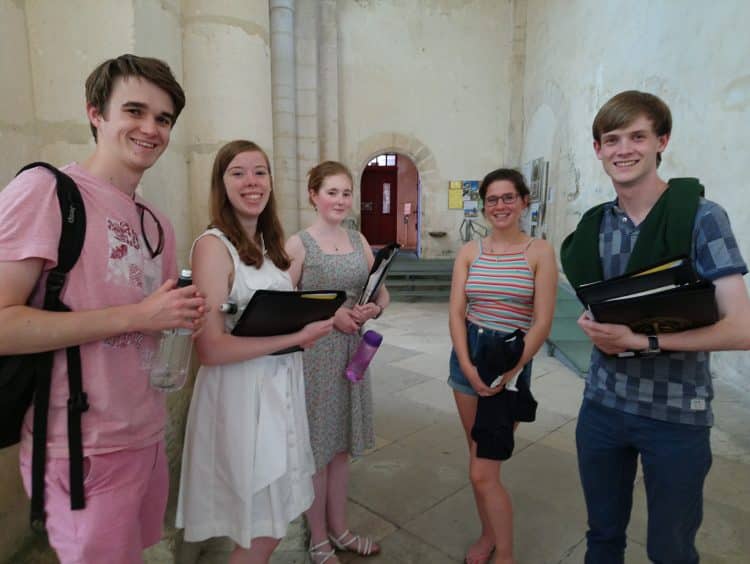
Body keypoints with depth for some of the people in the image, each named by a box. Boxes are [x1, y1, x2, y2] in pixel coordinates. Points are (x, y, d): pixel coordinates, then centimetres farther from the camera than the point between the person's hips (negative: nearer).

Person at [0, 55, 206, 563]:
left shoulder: (158, 223, 10)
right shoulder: (44, 190, -14)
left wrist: (185, 317, -4)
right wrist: (136, 316, -23)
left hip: (148, 436, 8)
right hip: (84, 451, -7)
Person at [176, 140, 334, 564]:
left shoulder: (270, 242, 8)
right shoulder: (213, 245, -16)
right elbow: (211, 349, -22)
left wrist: (313, 323, -2)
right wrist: (296, 336, -20)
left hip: (281, 386, 8)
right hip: (241, 394, -8)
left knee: (273, 523, 21)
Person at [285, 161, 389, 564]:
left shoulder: (359, 240, 8)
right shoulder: (298, 244, -8)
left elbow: (382, 292, 12)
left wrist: (374, 309, -9)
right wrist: (329, 315, -20)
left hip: (351, 351, 5)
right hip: (313, 353, -5)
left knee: (341, 444, 18)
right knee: (316, 448, 9)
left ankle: (338, 529, 37)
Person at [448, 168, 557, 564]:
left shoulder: (539, 252, -6)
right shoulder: (469, 252, 3)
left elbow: (542, 323, -10)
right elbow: (456, 313, -1)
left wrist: (508, 372, -16)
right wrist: (467, 366, -13)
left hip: (513, 362, -4)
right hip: (468, 356, 4)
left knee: (483, 473, -2)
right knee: (480, 461, 16)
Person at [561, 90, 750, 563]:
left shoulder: (702, 217, -12)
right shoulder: (594, 225, 3)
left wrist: (640, 341, -23)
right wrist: (596, 330, -8)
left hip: (676, 414, -4)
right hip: (603, 403, 4)